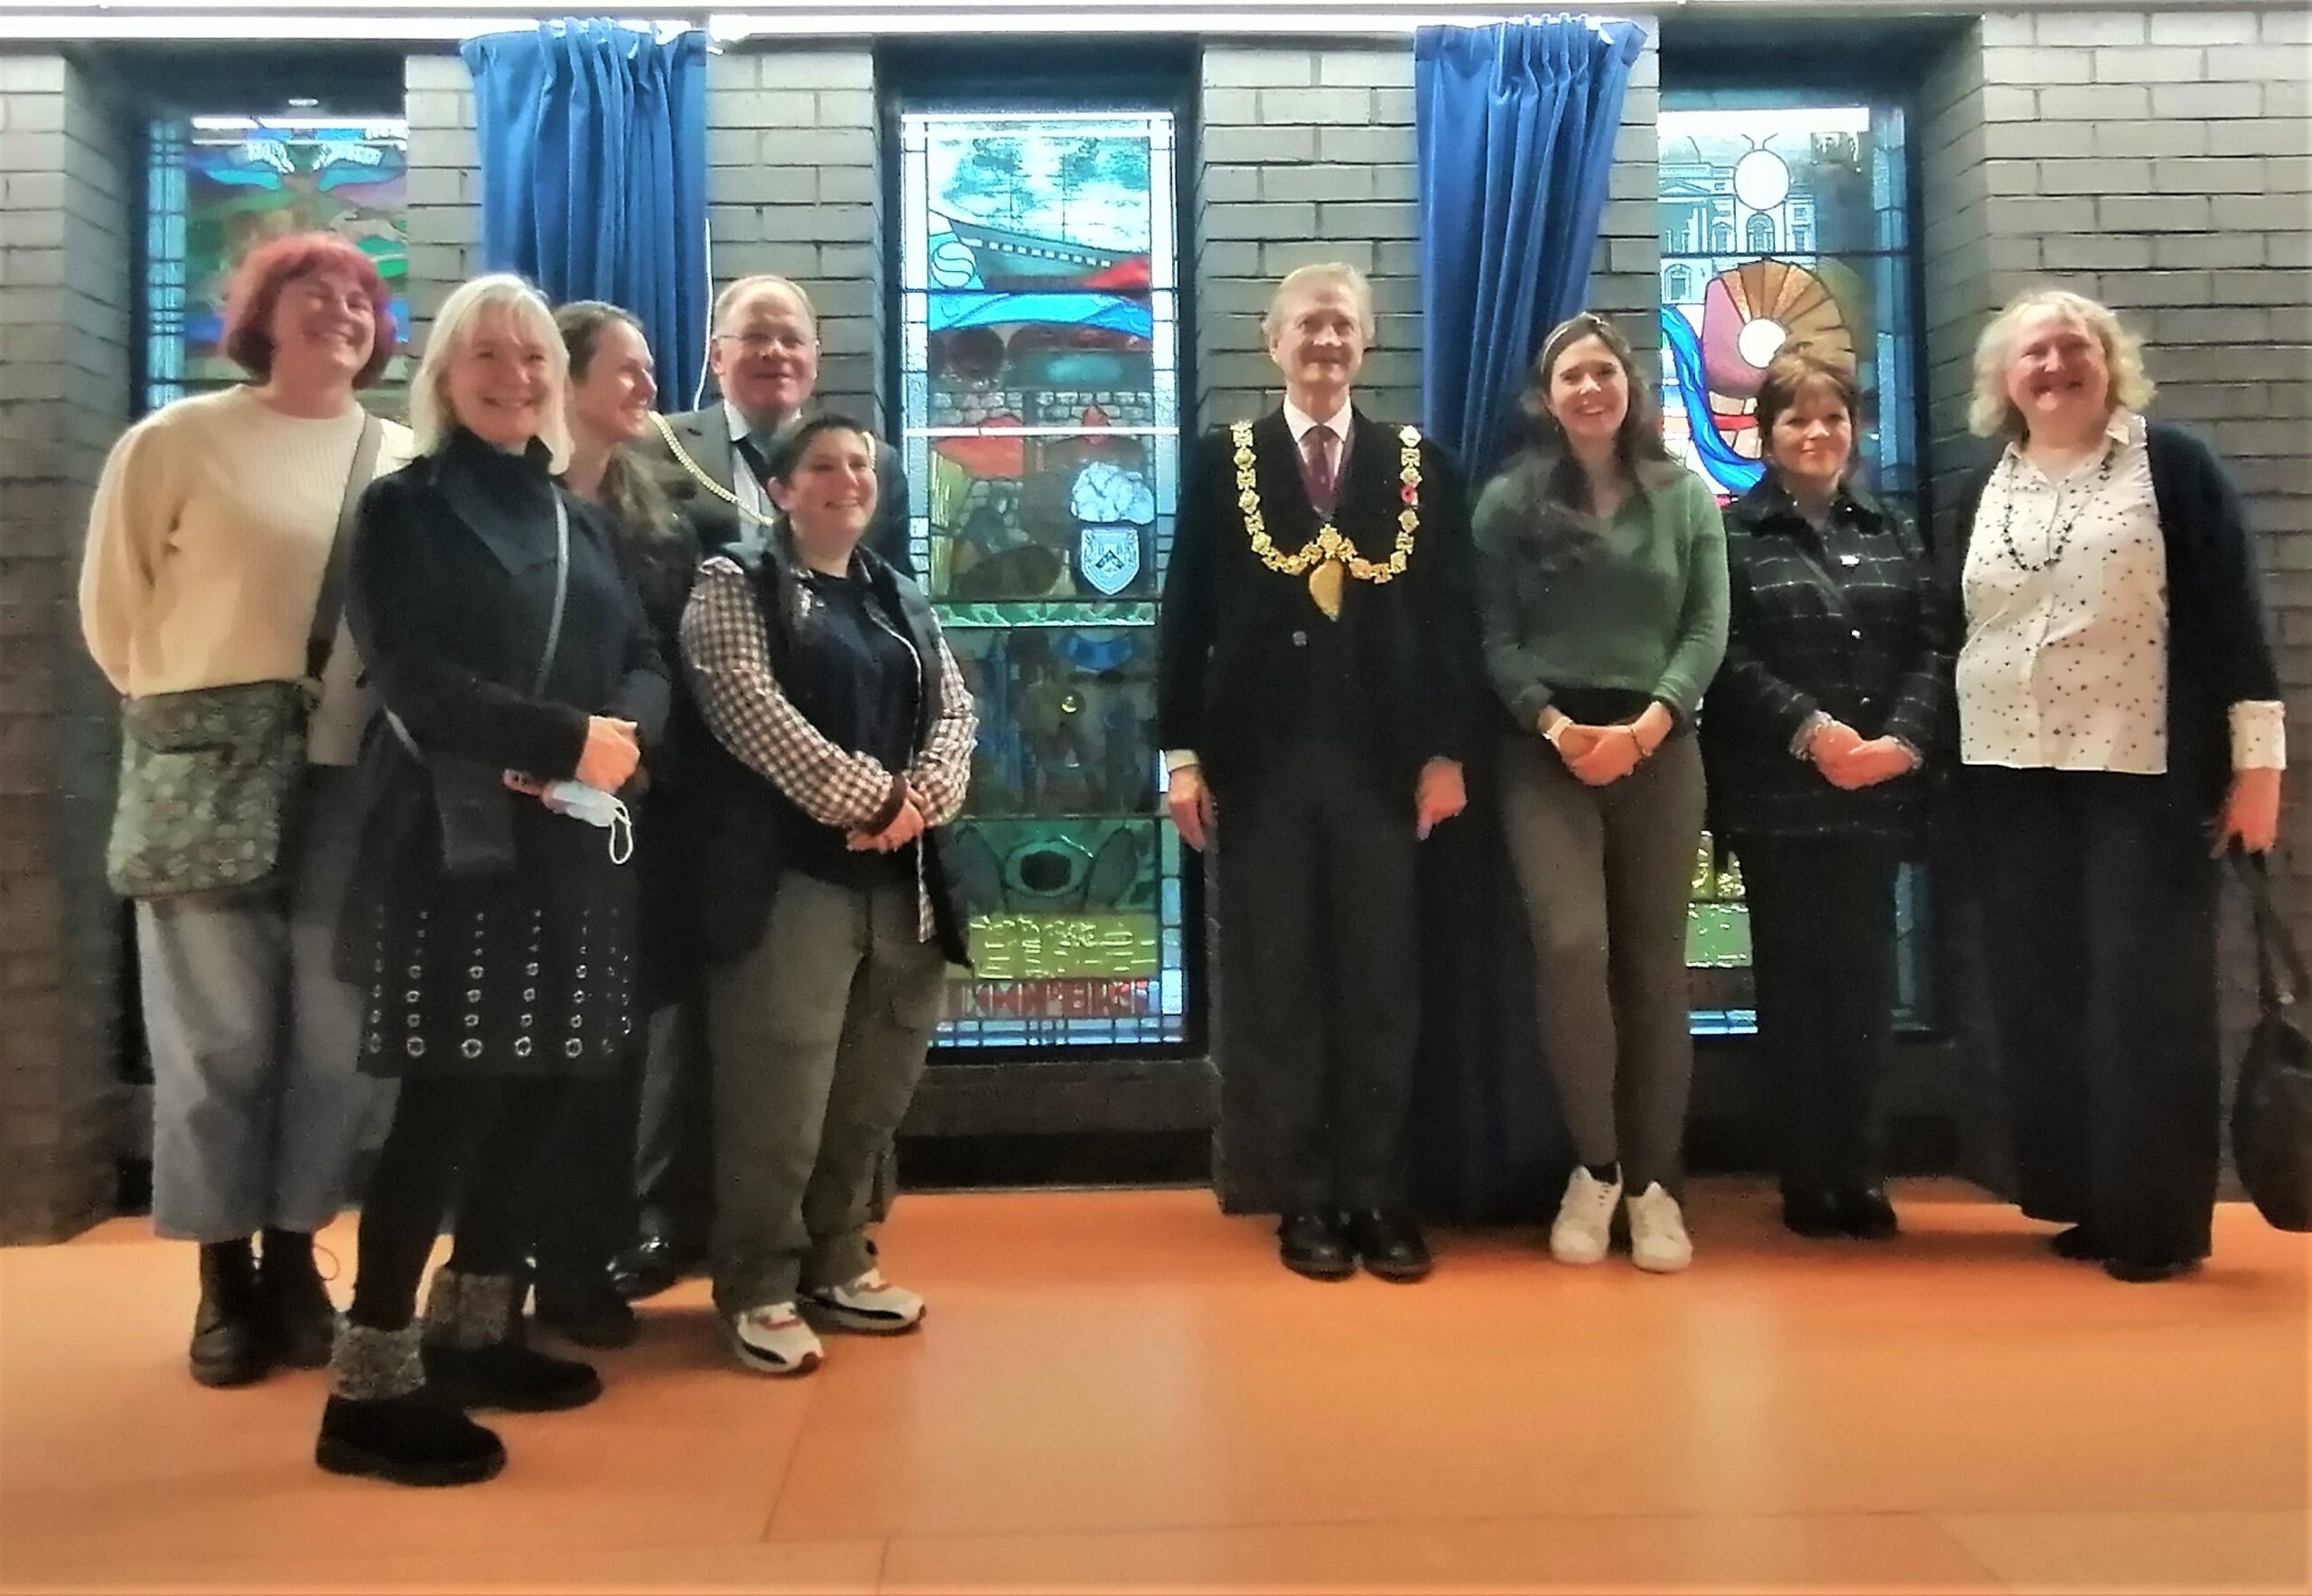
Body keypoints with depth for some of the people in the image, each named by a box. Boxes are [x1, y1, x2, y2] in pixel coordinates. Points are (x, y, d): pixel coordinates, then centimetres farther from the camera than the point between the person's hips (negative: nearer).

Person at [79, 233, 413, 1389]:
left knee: (333, 1039, 7)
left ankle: (294, 1261, 22)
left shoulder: (410, 466, 4)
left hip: (353, 786, 2)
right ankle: (225, 1278, 18)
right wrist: (178, 708, 8)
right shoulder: (175, 442, 0)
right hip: (208, 783, -2)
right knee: (217, 1039, 4)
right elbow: (113, 606, 6)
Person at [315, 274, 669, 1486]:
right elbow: (410, 677, -13)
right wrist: (569, 739, -19)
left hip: (575, 842, 6)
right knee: (447, 1099, -7)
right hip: (454, 840, -6)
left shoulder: (581, 521, 19)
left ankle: (473, 1330, 24)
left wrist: (624, 733, -11)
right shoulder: (404, 509, 0)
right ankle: (370, 1385, 3)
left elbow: (645, 662, 11)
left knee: (535, 1087, 9)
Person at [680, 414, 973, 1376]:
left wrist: (921, 800, -9)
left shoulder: (904, 602, 19)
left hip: (902, 880, 6)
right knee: (779, 1099, -4)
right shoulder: (733, 585, 1)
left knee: (870, 1096, 11)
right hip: (788, 874, -5)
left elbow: (955, 712, 11)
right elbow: (747, 707, -12)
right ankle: (760, 1289, 12)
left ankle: (837, 1264, 26)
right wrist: (870, 797, -15)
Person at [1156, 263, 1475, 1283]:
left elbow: (1449, 617, 6)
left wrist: (1446, 752, -1)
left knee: (1381, 985, 5)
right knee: (1274, 985, 5)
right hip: (1259, 762, 0)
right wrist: (1182, 754, -3)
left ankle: (1379, 1196, 16)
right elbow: (1186, 613, 2)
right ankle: (1301, 1200, 16)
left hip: (1383, 762, 1)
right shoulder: (1221, 460, 6)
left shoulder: (1420, 465, 9)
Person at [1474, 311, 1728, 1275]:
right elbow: (1495, 638, 1)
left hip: (1660, 750, 2)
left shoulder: (1686, 497, 10)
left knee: (1654, 964, 4)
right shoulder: (1509, 500, 6)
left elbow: (1708, 628, 2)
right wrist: (1556, 726, -14)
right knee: (1571, 946, -18)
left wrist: (1648, 724, -13)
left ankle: (1654, 1182, 15)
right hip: (1548, 750, -2)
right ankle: (1594, 1166, 2)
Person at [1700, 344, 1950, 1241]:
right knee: (1794, 982, 3)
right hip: (1778, 794, -3)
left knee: (1865, 979, 6)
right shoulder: (1735, 534, 3)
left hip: (1877, 793, 3)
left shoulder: (1890, 531, 14)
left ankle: (1860, 1172, 16)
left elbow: (1934, 647, 5)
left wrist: (1903, 740, -12)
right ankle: (1808, 1181, 11)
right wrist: (1813, 730, -19)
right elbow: (1729, 658, -8)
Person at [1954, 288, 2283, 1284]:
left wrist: (2256, 761, -8)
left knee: (2146, 995, -2)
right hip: (2012, 778, 4)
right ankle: (2081, 1201, 17)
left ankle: (2157, 1219, 8)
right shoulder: (1985, 491, 11)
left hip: (2144, 772, -4)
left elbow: (2233, 611, -4)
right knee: (2038, 997, 6)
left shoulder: (2171, 465, -1)